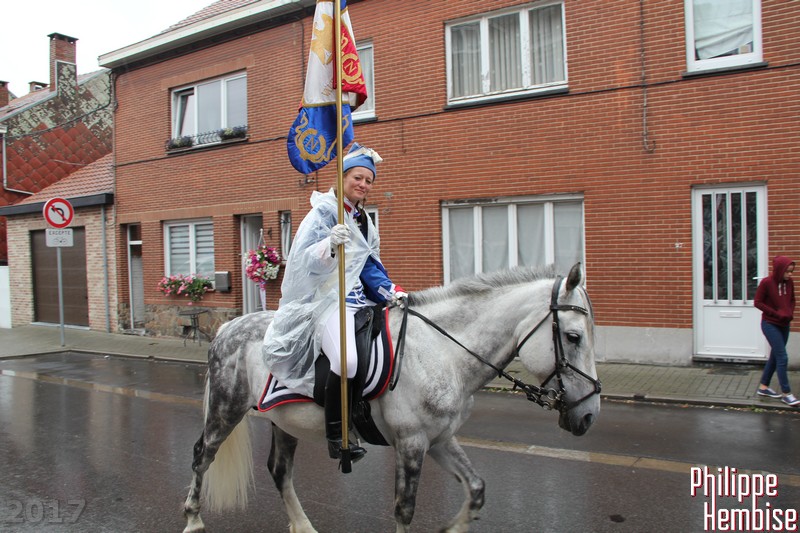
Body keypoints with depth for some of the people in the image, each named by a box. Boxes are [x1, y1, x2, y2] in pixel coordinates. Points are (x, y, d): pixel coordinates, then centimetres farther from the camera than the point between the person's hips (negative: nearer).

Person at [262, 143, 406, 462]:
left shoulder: (364, 220, 19)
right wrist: (330, 245, -34)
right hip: (327, 298, -9)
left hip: (361, 298, 9)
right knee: (347, 361, -31)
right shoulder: (322, 213, -4)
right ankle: (335, 434, -12)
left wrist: (392, 292, 4)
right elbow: (304, 259, -16)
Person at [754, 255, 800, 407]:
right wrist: (776, 313, -17)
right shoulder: (766, 282, -15)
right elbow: (758, 302, -11)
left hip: (784, 325, 7)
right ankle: (786, 394, -3)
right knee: (782, 357, -9)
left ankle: (763, 386, 25)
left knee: (775, 356, 13)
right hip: (770, 324, -7)